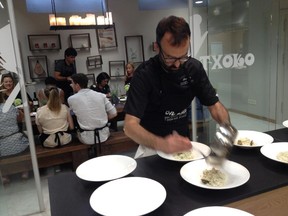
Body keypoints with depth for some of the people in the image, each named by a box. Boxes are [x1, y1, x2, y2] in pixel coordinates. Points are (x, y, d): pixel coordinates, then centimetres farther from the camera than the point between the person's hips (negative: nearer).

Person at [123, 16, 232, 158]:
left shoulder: (194, 68, -7)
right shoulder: (145, 73, -20)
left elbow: (214, 105, 0)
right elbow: (130, 125, -25)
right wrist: (160, 144, -43)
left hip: (183, 144, 5)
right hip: (153, 145, -5)